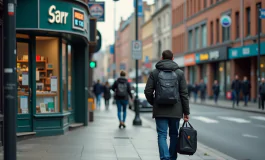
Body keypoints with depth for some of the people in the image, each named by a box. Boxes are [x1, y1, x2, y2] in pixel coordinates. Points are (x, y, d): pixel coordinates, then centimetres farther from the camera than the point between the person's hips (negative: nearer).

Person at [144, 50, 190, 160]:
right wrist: (186, 112, 4)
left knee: (162, 135, 0)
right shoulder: (179, 73, 2)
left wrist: (153, 103, 17)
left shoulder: (154, 73, 1)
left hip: (160, 110, -1)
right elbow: (184, 93, 0)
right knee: (174, 135, 14)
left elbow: (148, 91, -2)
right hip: (175, 111, 1)